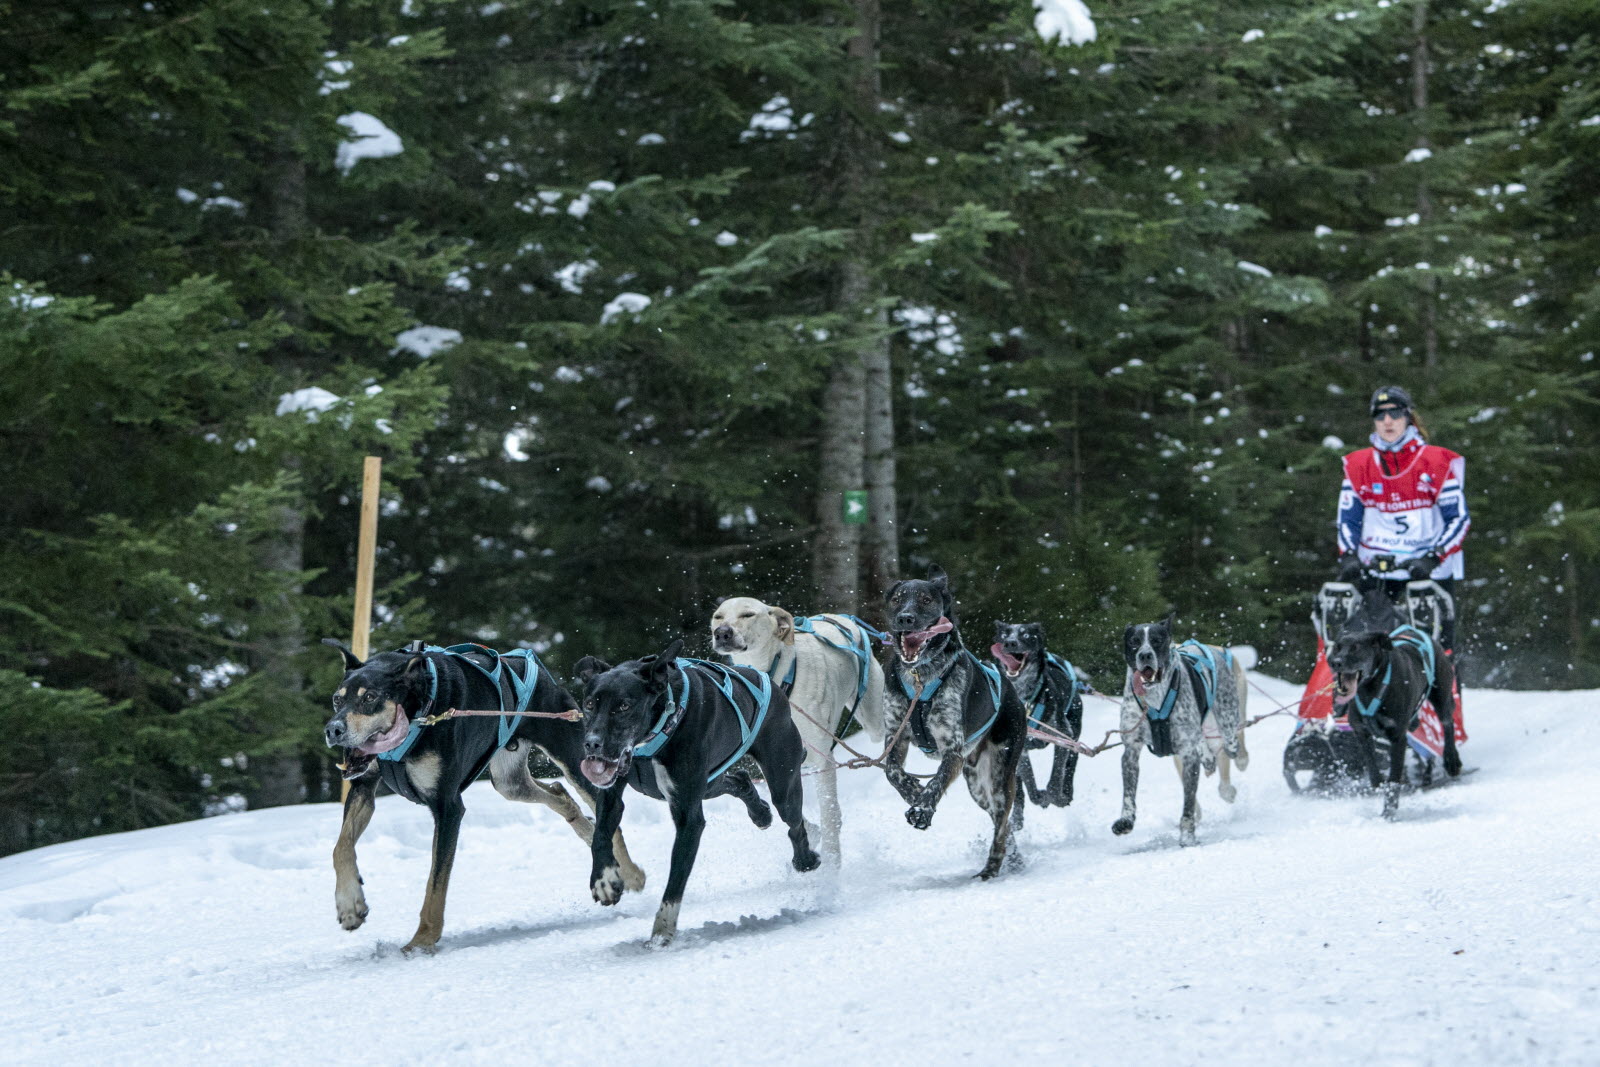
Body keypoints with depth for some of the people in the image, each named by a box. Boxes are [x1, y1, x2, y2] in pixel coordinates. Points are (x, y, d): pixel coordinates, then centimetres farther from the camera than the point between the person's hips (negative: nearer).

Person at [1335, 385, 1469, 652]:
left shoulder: (1437, 462, 1)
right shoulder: (1358, 465, 9)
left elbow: (1459, 519, -1)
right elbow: (1347, 518, 13)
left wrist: (1434, 558, -14)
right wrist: (1348, 556, -4)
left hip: (1430, 569, -2)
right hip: (1374, 568, 2)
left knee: (1441, 647, -6)